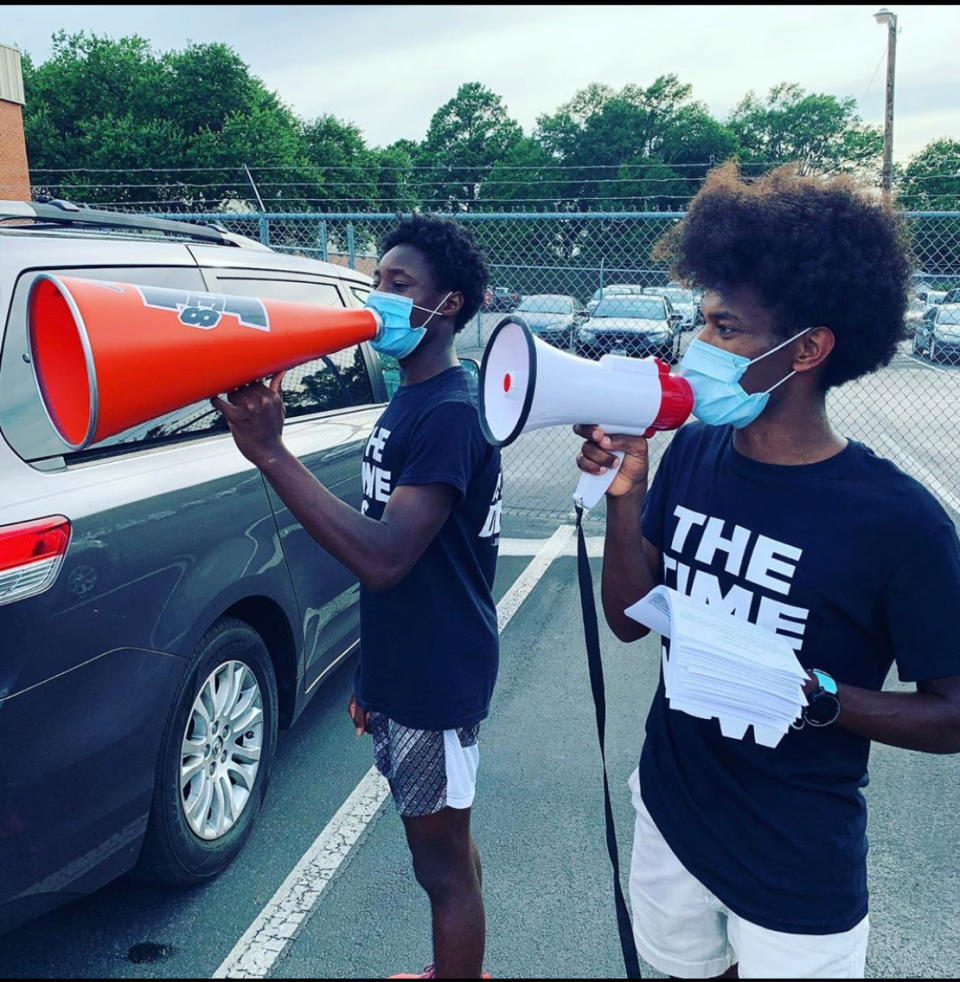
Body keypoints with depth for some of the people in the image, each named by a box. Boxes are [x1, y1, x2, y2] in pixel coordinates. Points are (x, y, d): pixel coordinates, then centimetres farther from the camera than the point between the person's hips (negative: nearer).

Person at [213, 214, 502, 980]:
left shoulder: (452, 411, -21)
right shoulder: (409, 400, 9)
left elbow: (384, 557, -32)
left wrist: (269, 453, -36)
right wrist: (373, 676, 19)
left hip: (438, 681, -9)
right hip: (402, 671, 9)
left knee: (442, 859, 7)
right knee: (443, 844, 24)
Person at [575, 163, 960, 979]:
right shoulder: (694, 453, -7)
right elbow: (629, 618, -2)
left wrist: (817, 696, -28)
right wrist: (623, 493, -17)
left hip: (799, 873, -4)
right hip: (671, 815, 5)